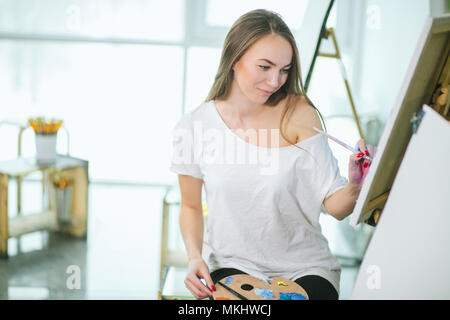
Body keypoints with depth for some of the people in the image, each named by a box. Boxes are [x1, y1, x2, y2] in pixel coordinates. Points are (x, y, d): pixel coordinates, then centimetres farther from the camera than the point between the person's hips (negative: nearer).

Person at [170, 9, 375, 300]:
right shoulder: (193, 127, -5)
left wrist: (354, 188, -30)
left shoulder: (298, 114, -9)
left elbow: (334, 207, -9)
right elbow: (191, 206, 10)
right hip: (234, 265, 0)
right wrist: (194, 256, -6)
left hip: (304, 268, 0)